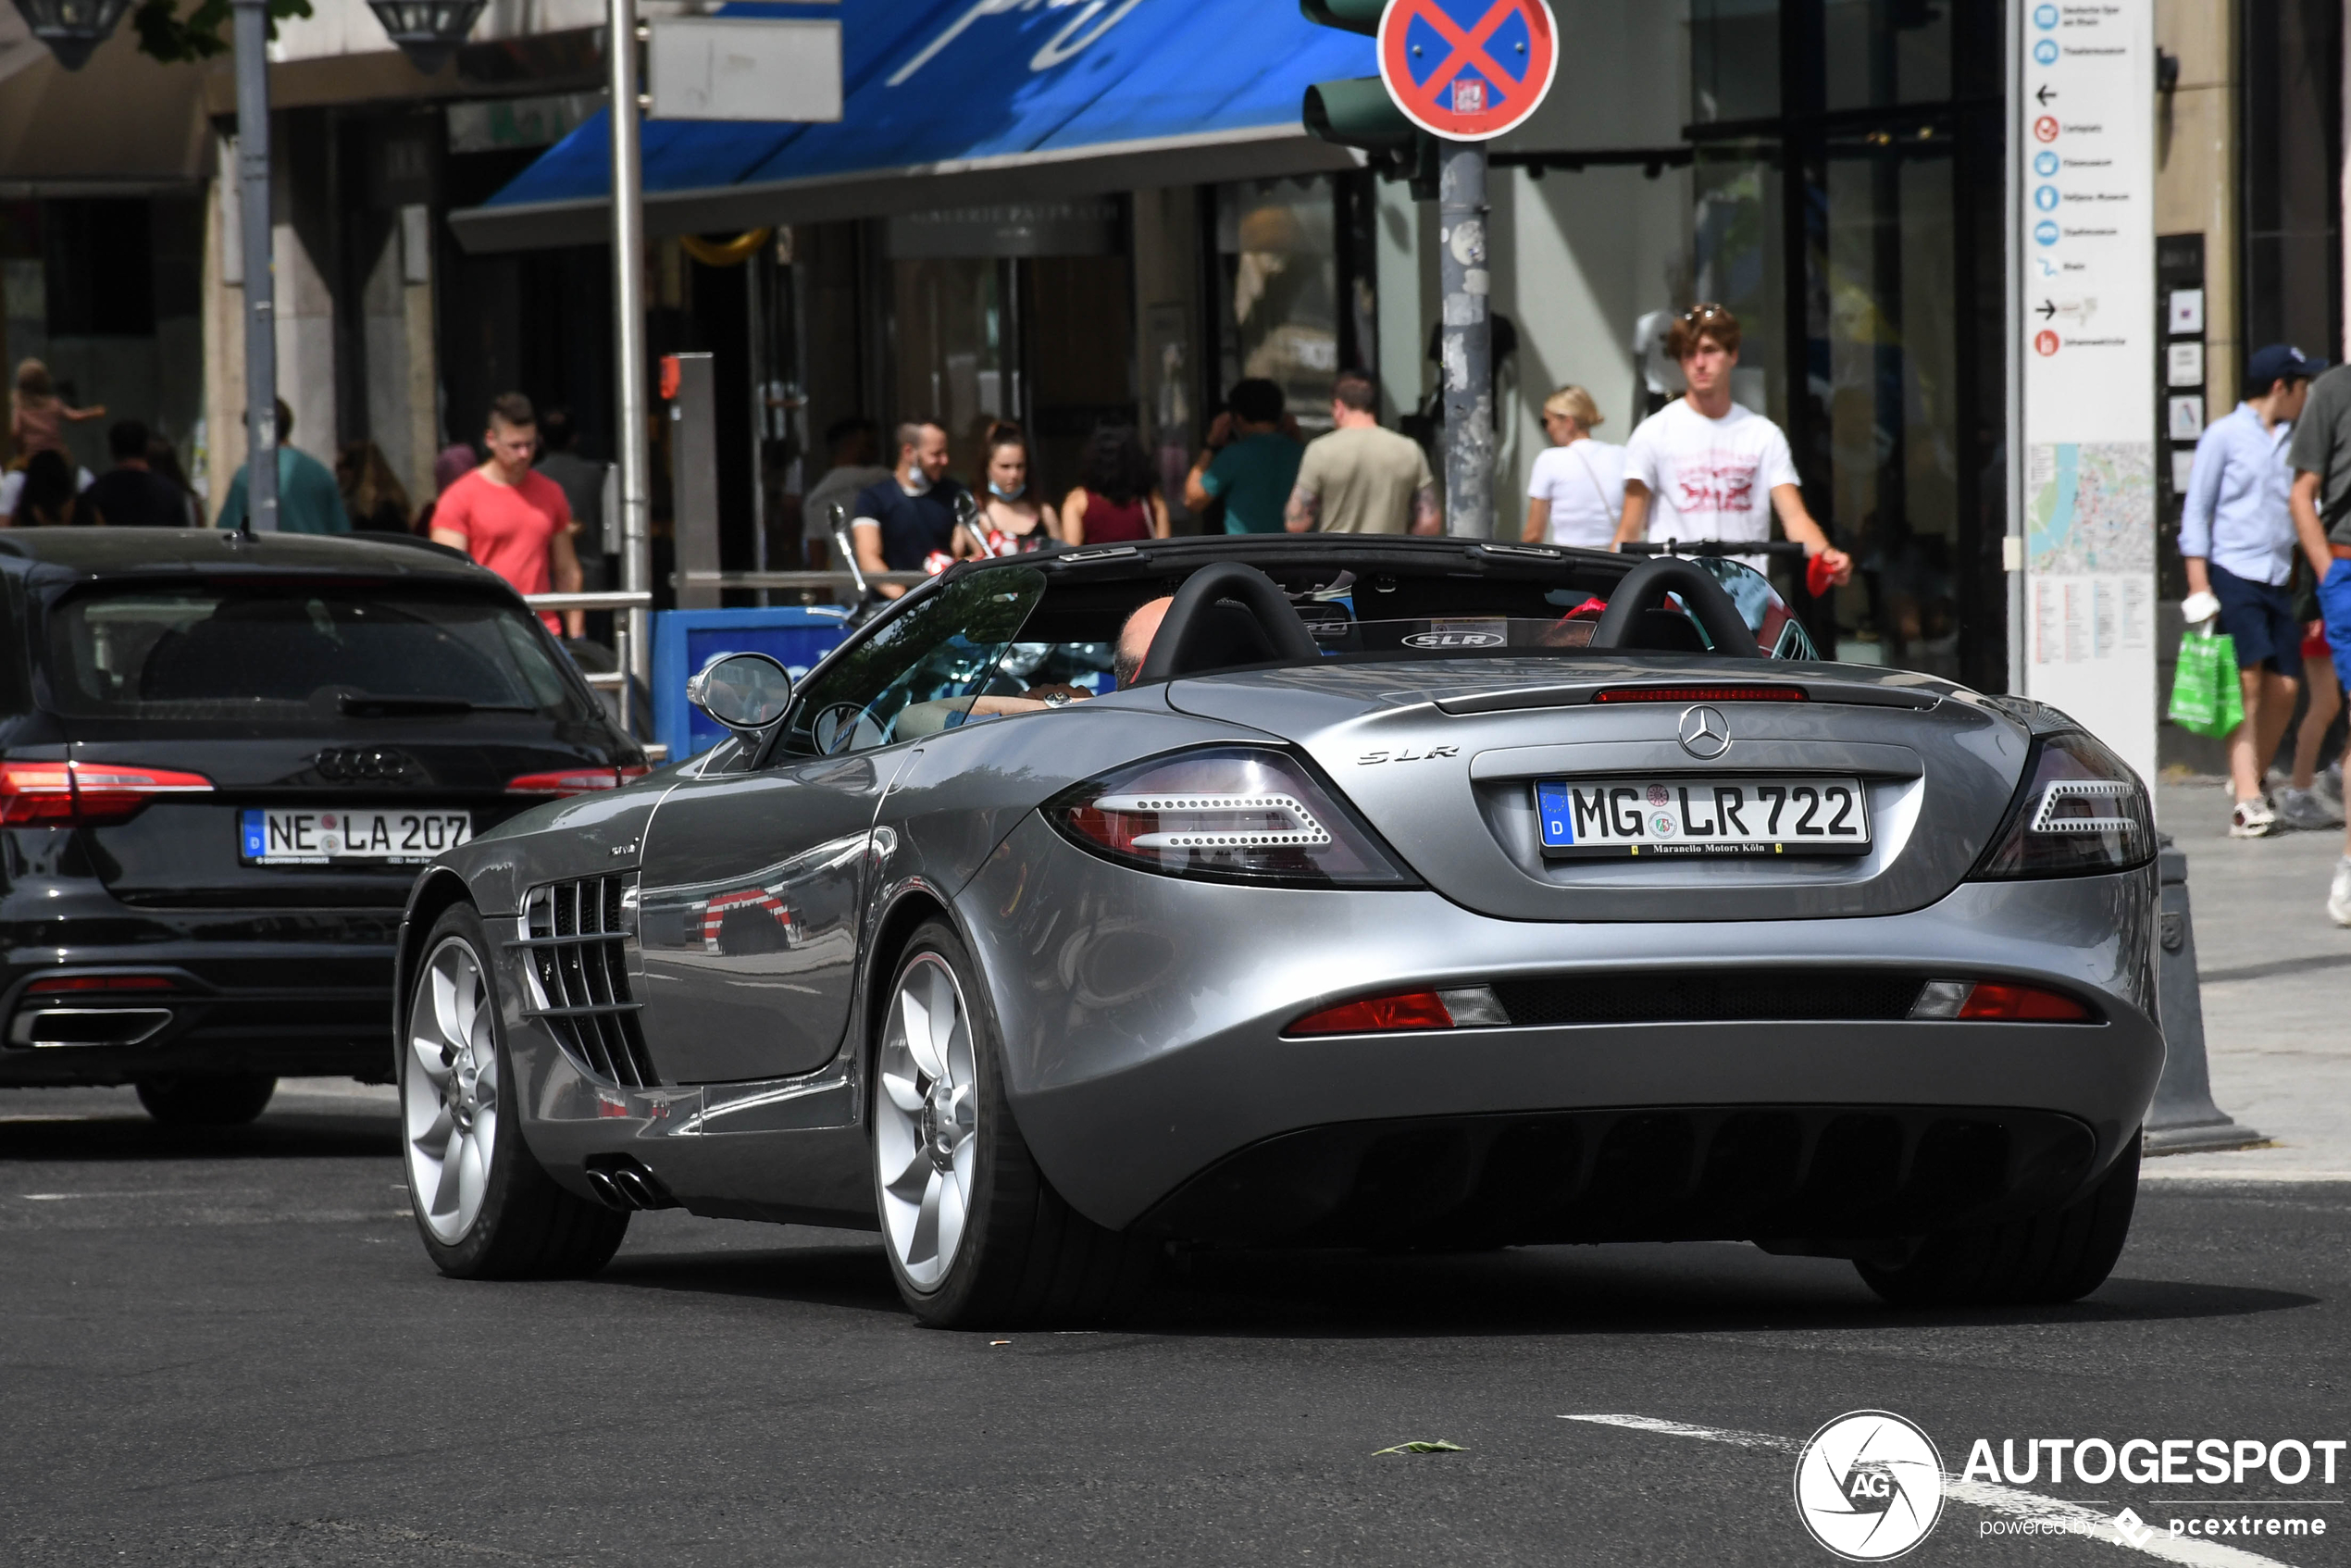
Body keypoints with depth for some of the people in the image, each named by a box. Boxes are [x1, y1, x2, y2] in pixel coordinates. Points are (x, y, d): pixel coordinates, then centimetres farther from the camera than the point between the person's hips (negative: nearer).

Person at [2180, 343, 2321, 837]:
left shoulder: (2293, 440, 16)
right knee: (2248, 681, -14)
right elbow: (2196, 511, -2)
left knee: (2285, 687, 2)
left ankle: (2253, 791, 18)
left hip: (2278, 579, 6)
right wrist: (2199, 587, -8)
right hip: (2233, 573, -6)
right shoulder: (2224, 435, -1)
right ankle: (2246, 801, -17)